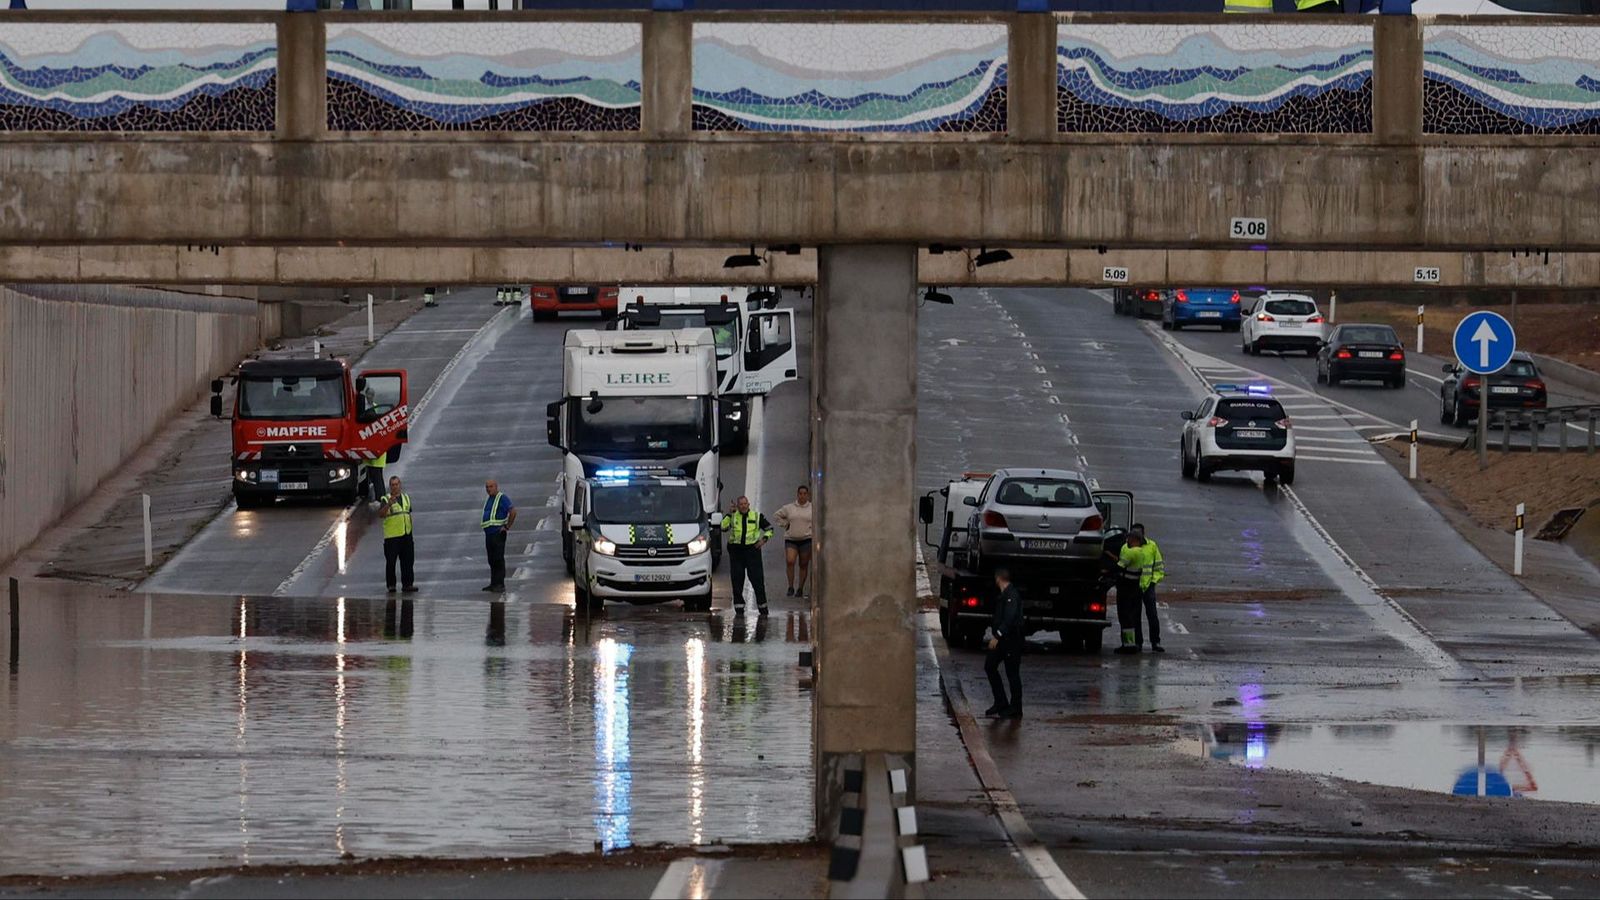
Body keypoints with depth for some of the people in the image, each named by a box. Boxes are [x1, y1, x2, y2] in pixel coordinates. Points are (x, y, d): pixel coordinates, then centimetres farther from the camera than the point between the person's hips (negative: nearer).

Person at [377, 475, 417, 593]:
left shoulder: (406, 497, 13)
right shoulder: (386, 499, -5)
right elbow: (380, 515, -19)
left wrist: (411, 532, 21)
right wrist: (388, 505, -36)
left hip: (406, 535, 5)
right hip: (392, 536, -5)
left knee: (408, 561, 5)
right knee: (391, 561, -2)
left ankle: (408, 584, 10)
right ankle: (391, 585, 5)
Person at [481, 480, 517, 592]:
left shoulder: (502, 498, -9)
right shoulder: (488, 500, 18)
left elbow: (513, 512, -17)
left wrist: (507, 527, -15)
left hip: (498, 533, -9)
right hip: (488, 533, 9)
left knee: (498, 559, -9)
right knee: (492, 560, 10)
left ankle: (500, 584, -9)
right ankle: (493, 584, 14)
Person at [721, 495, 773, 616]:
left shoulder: (757, 516, 7)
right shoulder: (733, 516, 7)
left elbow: (769, 529, 15)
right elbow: (723, 527, -9)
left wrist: (764, 539, -3)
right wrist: (729, 514, -11)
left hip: (752, 549, -1)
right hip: (736, 550, 1)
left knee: (757, 578, -3)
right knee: (737, 580, 1)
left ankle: (762, 605, 5)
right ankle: (739, 607, 8)